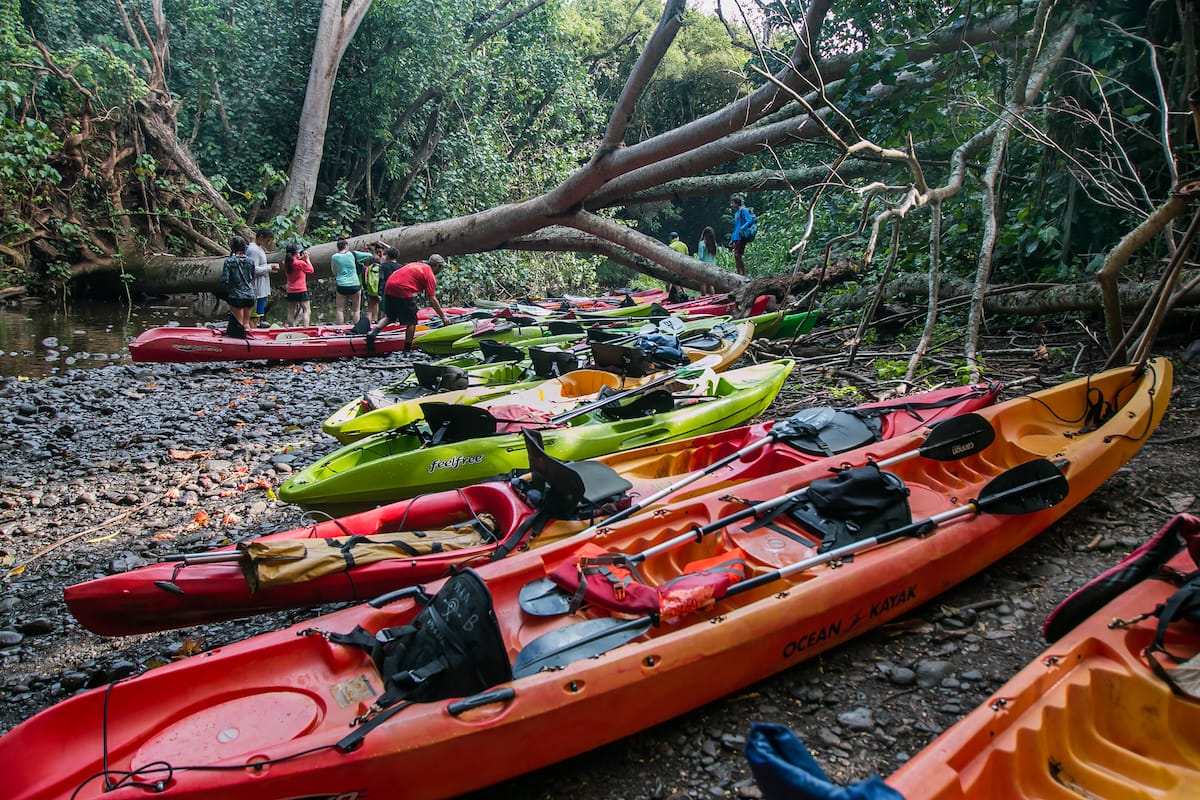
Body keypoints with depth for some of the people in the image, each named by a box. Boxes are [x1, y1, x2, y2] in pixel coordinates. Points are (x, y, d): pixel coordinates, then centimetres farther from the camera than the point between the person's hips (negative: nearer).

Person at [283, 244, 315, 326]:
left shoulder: (286, 263, 3)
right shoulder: (301, 263, -15)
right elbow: (311, 270, 0)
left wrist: (302, 259, 10)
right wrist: (307, 259, 6)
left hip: (290, 291, 6)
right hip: (301, 291, -6)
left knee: (291, 312, 13)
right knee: (307, 311, -2)